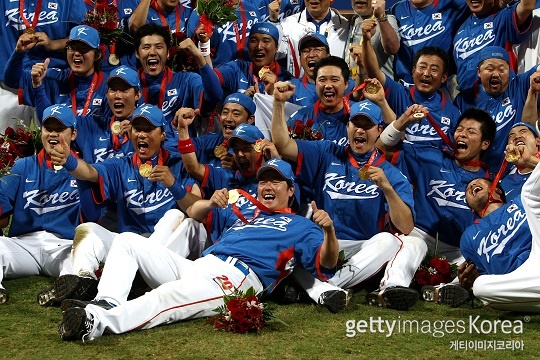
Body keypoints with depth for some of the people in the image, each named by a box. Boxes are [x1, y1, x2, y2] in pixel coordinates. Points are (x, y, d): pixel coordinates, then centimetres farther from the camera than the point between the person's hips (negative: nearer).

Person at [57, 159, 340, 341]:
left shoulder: (300, 226, 19)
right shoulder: (240, 213, 37)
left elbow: (326, 264, 3)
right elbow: (194, 212, 37)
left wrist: (329, 231, -20)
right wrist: (212, 203, 12)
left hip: (236, 278, -8)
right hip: (195, 268, 8)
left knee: (164, 298, -36)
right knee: (126, 241, -2)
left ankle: (97, 322, -57)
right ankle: (108, 304, -28)